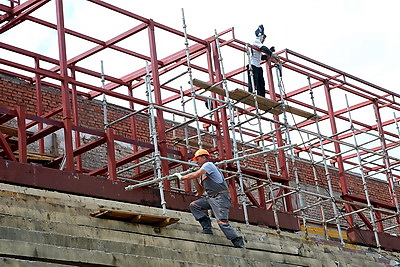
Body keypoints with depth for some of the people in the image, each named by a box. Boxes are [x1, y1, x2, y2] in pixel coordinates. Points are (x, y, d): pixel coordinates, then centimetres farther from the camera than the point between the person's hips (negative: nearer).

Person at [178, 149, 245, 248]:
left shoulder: (208, 165, -1)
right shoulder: (203, 174, 25)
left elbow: (195, 175, -13)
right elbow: (200, 192, 24)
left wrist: (182, 177, 1)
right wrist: (195, 179, 15)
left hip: (221, 196, -9)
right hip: (211, 198, 9)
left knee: (222, 222, -19)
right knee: (193, 205, 1)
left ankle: (238, 243, -16)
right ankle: (207, 228, -5)